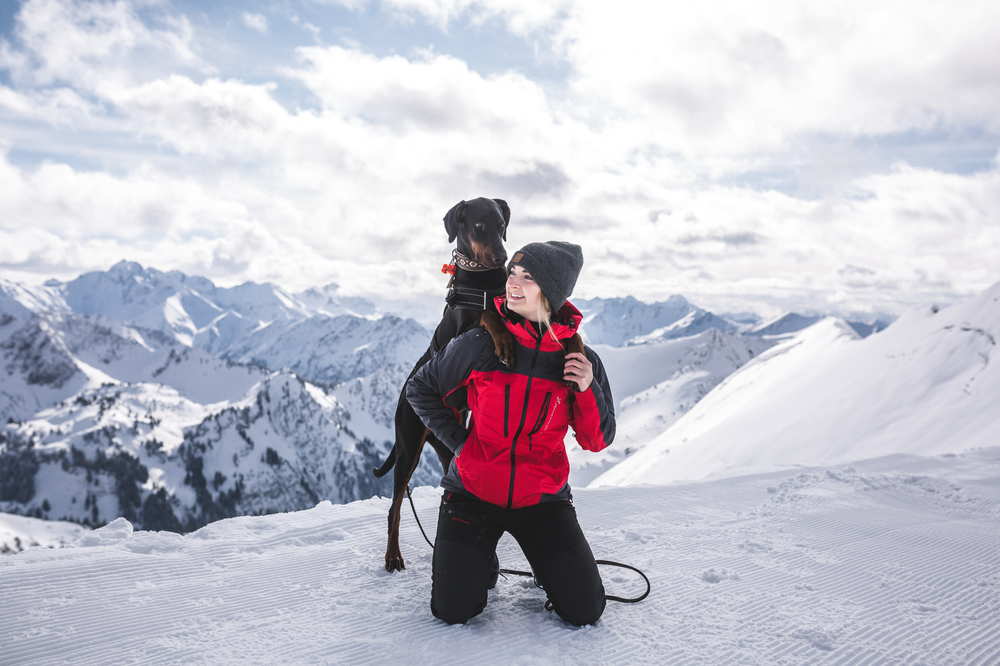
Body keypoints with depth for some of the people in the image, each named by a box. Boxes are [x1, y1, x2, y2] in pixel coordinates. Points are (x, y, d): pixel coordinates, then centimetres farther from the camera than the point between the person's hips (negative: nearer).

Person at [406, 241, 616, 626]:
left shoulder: (581, 360, -8)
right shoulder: (481, 345, -12)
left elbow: (598, 441, -3)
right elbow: (420, 389, 2)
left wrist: (587, 391, -20)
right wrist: (458, 440, -5)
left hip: (543, 499, 1)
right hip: (472, 493, 0)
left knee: (585, 612, -5)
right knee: (452, 611, -6)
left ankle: (548, 566, 28)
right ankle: (482, 562, 26)